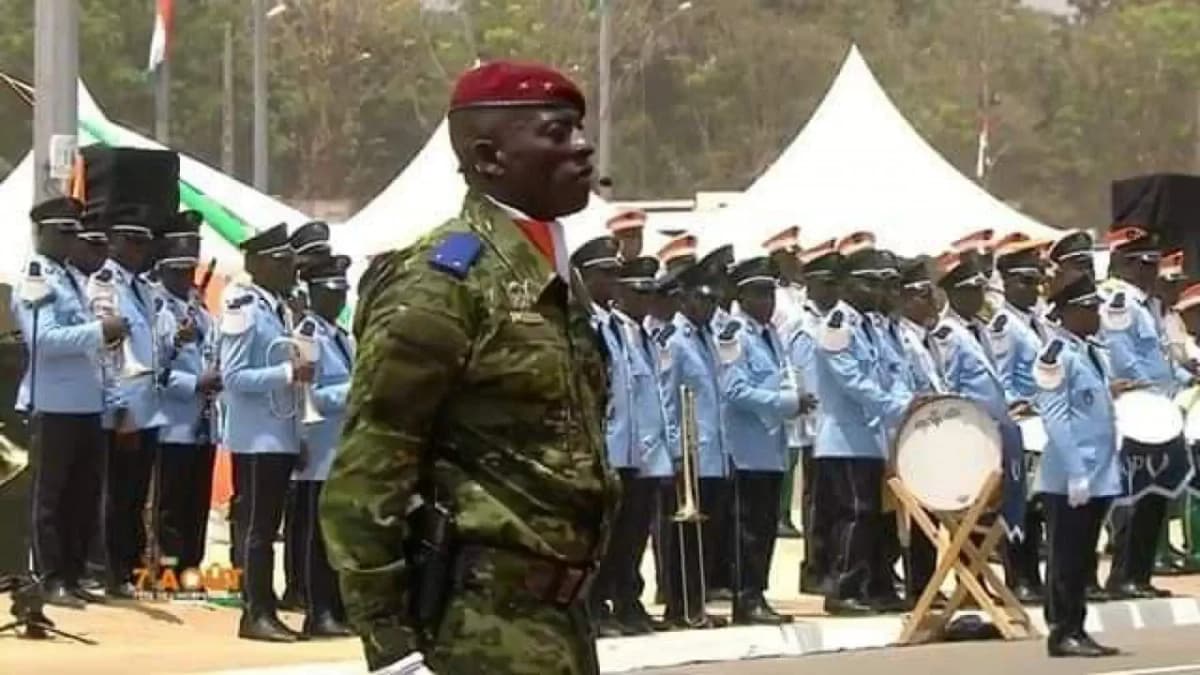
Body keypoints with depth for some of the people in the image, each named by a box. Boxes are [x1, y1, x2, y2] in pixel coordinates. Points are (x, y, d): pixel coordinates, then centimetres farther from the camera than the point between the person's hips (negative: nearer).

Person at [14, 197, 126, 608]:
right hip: (54, 405, -9)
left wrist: (105, 334, 8)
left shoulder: (72, 279, 17)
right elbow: (43, 338, -23)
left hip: (86, 404, 9)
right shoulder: (36, 280, -10)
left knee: (84, 496, 12)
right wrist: (99, 330, -28)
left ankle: (72, 576, 20)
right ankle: (51, 581, 1)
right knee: (51, 497, -2)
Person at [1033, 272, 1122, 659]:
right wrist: (1076, 474, -21)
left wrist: (1107, 470, 16)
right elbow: (1056, 419, -18)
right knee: (1066, 557, -3)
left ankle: (1076, 630, 17)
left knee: (1083, 557, 12)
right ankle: (1062, 632, 1)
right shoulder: (1057, 355, -13)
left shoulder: (1092, 351, 13)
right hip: (1068, 480, -8)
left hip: (1098, 477, 8)